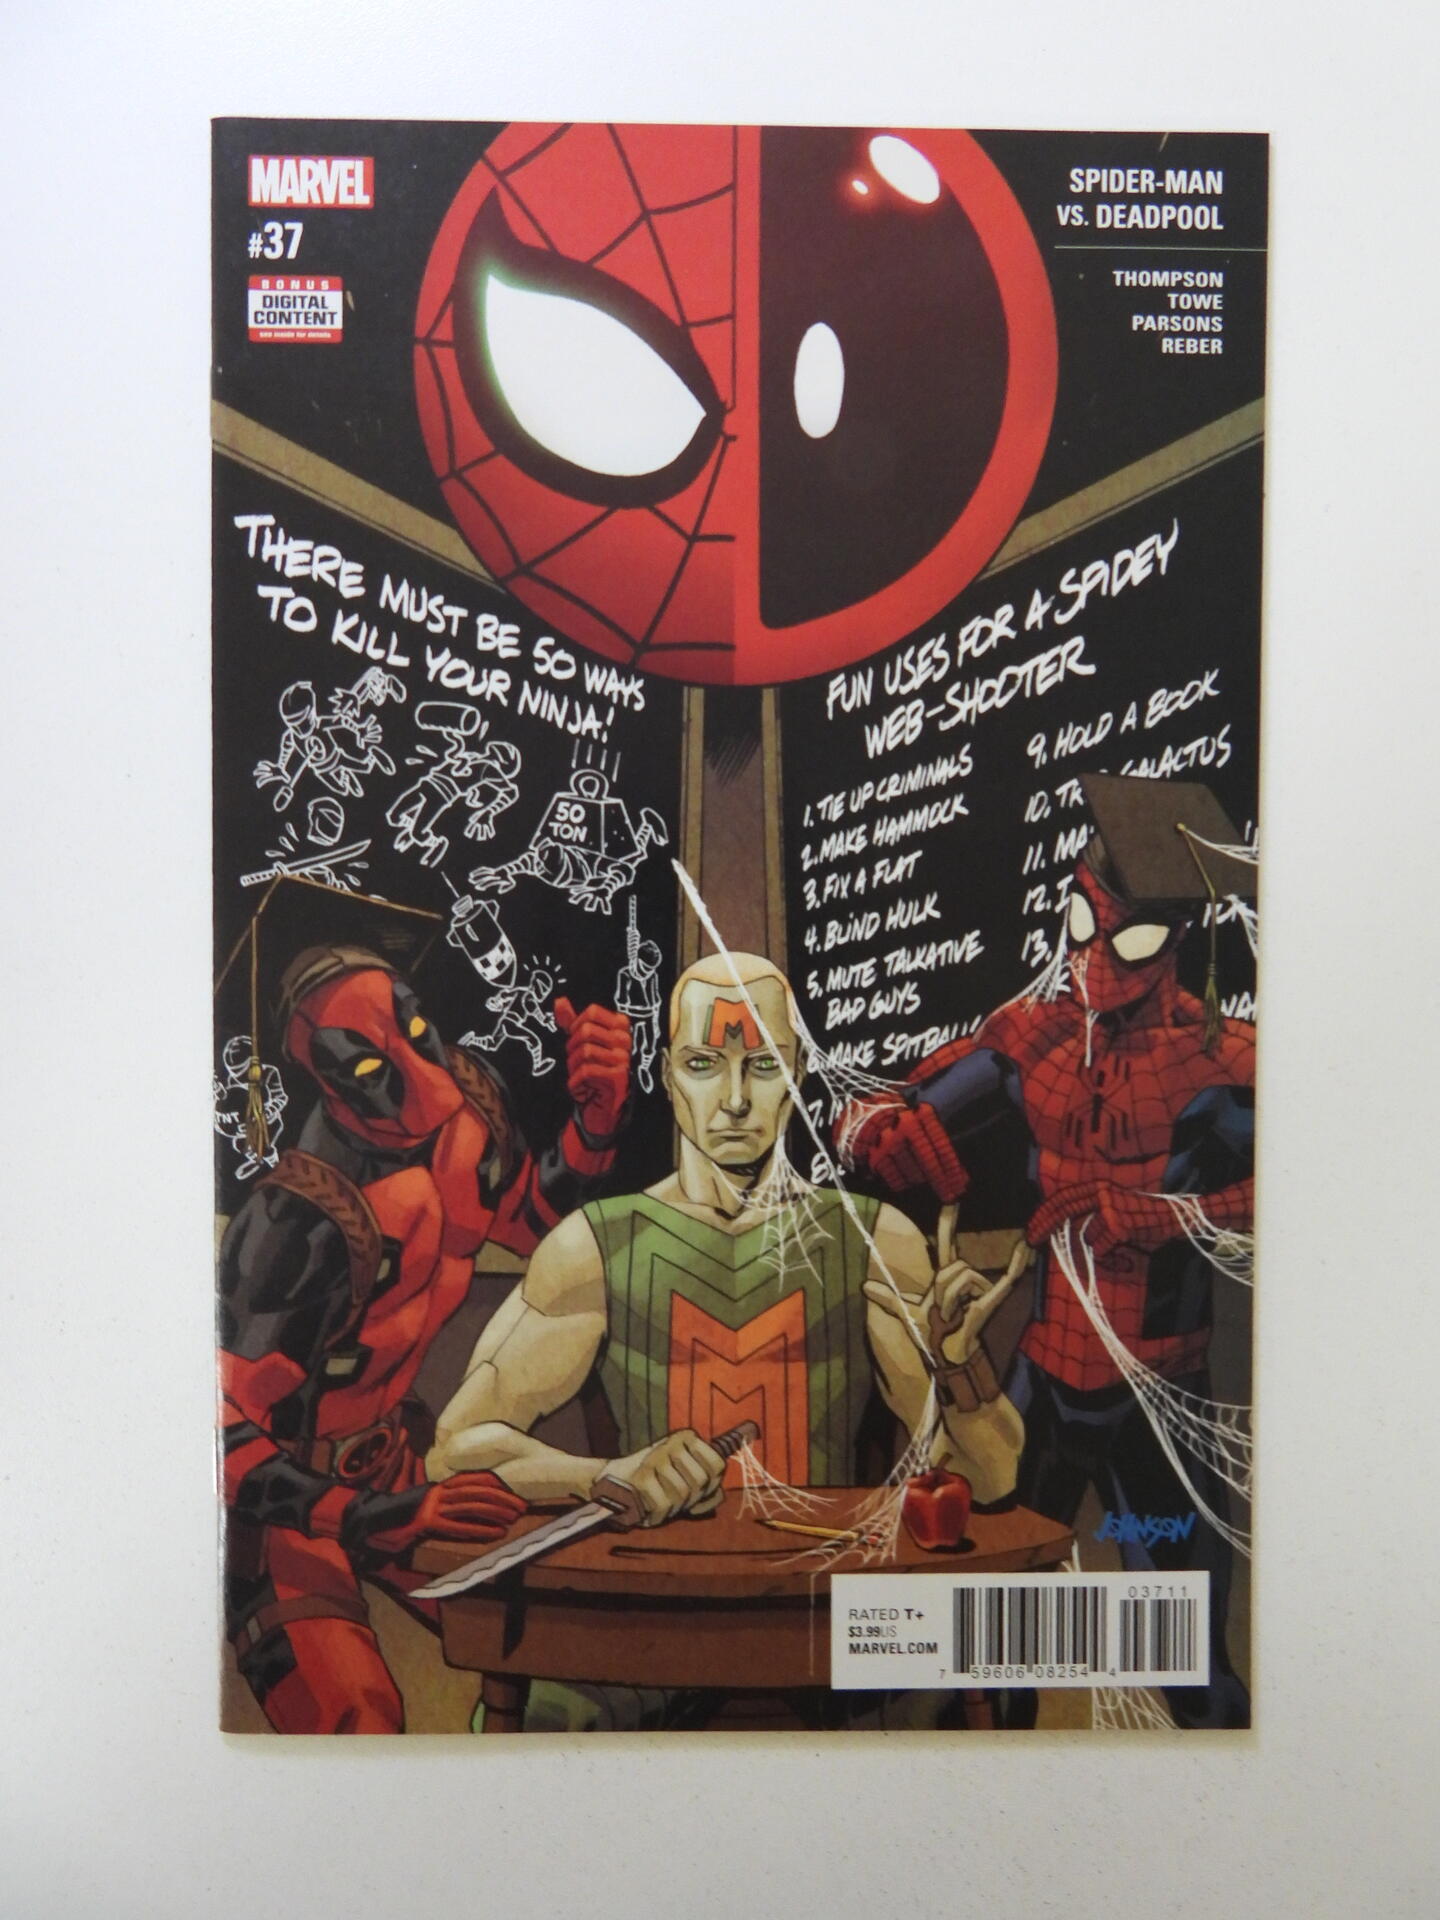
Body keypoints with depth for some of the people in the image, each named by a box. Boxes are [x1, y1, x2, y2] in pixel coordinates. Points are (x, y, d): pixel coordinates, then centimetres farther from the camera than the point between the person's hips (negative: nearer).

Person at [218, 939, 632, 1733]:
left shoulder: (465, 1101, -12)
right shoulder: (301, 1219, -32)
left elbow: (538, 1219, 5)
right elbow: (224, 1431, -27)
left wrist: (597, 1114, -11)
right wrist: (378, 1519, -33)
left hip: (385, 1456, 6)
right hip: (279, 1492, -6)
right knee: (357, 1720, -19)